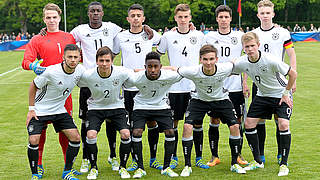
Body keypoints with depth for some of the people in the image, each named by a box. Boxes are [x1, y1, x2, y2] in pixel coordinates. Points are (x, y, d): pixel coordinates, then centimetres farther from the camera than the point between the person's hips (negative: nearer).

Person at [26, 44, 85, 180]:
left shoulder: (80, 71, -12)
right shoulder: (51, 72, -26)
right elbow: (33, 86, -11)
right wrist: (31, 109, -10)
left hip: (59, 110, 5)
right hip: (39, 111, -4)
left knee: (75, 137, -6)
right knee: (34, 140, -17)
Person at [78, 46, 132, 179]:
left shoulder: (121, 73, -22)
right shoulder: (87, 75, -24)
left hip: (116, 106, 1)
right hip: (95, 107, 0)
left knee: (126, 134, -17)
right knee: (91, 135, -21)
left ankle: (122, 167, 7)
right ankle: (93, 168, 3)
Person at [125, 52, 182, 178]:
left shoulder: (170, 76, -25)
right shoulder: (135, 78, -28)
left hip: (161, 106, 1)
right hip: (141, 106, -1)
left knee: (170, 132, -9)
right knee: (136, 132, -16)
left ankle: (166, 167, 6)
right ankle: (140, 168, -1)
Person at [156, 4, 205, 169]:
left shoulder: (199, 36, 5)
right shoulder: (168, 36, 3)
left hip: (195, 85, 1)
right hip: (175, 86, 0)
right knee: (173, 122, 4)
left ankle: (199, 158, 12)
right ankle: (173, 158, 16)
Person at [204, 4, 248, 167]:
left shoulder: (240, 36, 4)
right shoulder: (209, 37, 6)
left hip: (235, 85, 0)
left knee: (237, 121, 5)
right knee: (214, 121, 2)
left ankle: (238, 155, 18)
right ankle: (214, 156, 13)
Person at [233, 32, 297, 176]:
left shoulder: (271, 60, -29)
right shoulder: (242, 63, -16)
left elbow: (293, 74, -19)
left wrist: (286, 93, -13)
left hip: (281, 95, -5)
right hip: (262, 95, 5)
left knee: (283, 125, -21)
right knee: (248, 124, -2)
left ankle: (284, 164, -6)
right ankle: (258, 161, 14)